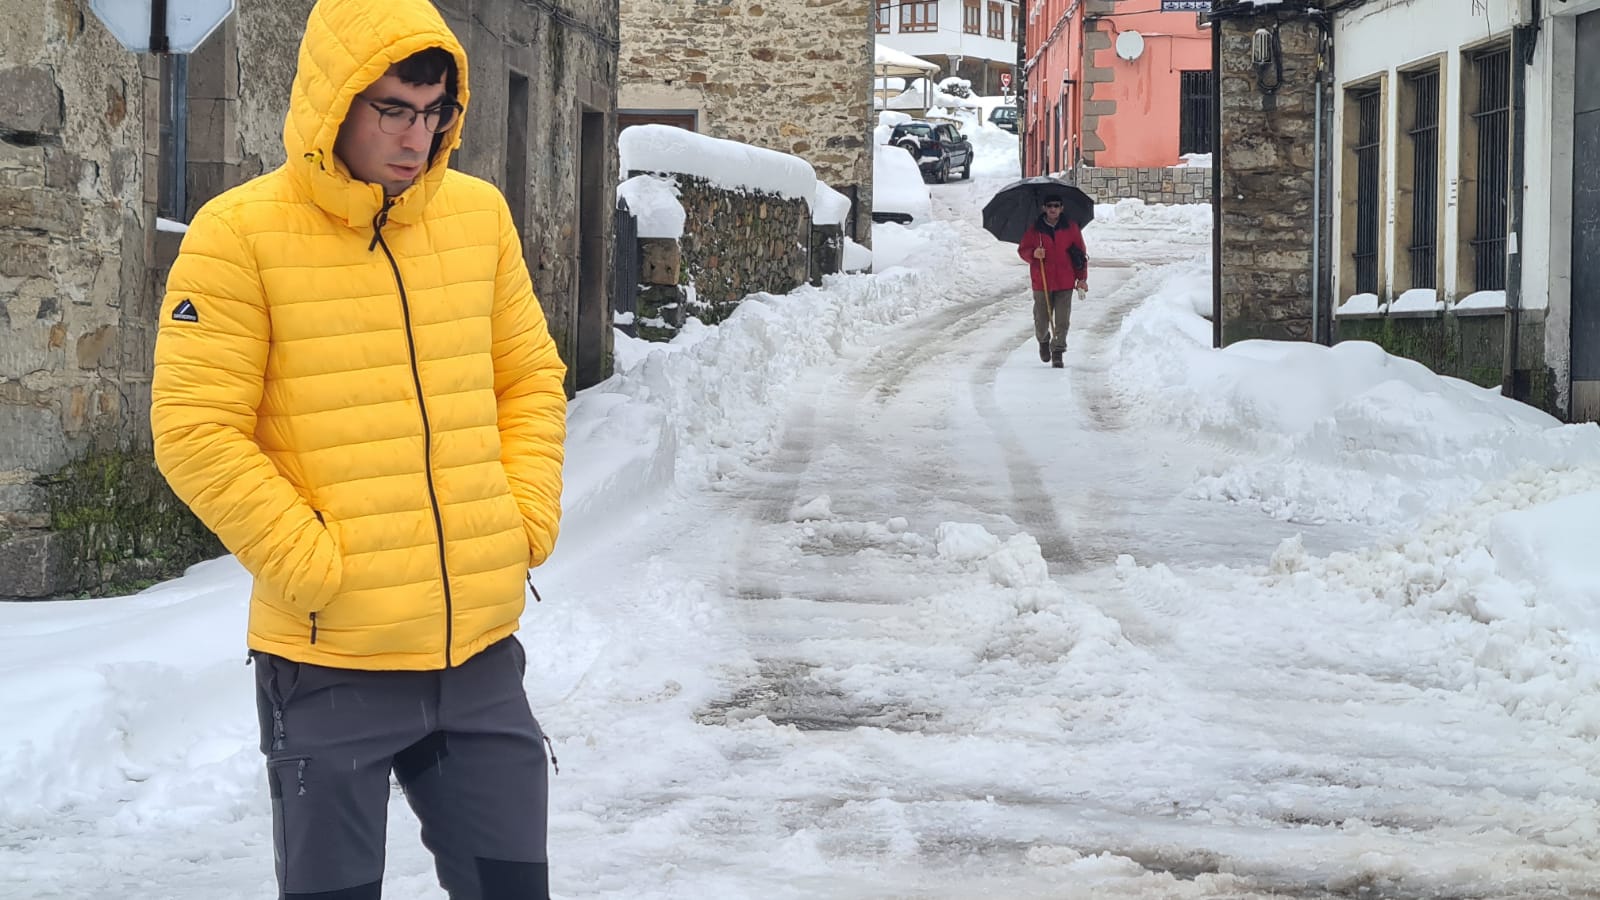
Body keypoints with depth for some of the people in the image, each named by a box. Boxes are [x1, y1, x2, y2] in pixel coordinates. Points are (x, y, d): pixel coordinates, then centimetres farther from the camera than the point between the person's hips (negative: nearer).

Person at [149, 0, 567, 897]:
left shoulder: (481, 214, 6)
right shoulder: (240, 234, -9)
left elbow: (532, 379, 15)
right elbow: (195, 429, -11)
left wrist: (524, 524, 3)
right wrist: (316, 565, -14)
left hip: (482, 654, 4)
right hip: (331, 664, -4)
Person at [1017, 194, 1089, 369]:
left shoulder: (1071, 228, 3)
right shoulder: (1034, 229, 1)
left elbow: (1082, 253, 8)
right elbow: (1022, 250, 7)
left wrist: (1082, 278, 4)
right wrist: (1033, 254, -17)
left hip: (1065, 283, 0)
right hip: (1042, 283, 0)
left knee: (1062, 321, -5)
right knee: (1041, 320, 6)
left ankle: (1057, 353, 4)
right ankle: (1043, 341, 37)